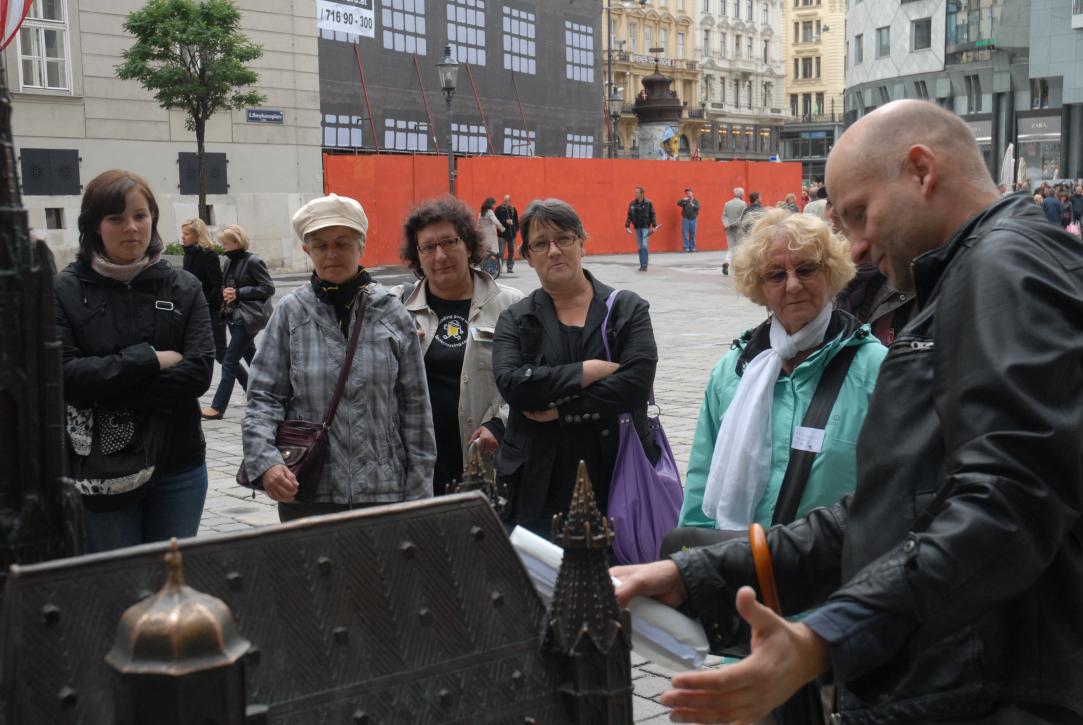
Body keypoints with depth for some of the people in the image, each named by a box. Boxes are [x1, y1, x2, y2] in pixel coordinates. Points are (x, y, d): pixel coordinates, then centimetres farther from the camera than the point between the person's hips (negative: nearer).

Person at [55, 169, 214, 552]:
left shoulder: (183, 288, 2)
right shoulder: (65, 290, -3)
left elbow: (199, 372, -8)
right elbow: (63, 374, -13)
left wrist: (107, 391, -14)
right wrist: (149, 359, -14)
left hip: (177, 468, 2)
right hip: (98, 473, -1)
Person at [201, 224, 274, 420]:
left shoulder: (253, 262, -11)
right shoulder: (229, 262, 11)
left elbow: (268, 288, -13)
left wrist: (239, 293, -16)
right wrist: (225, 292, -1)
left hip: (248, 317, -8)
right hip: (234, 316, 8)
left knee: (230, 361, -8)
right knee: (252, 359, 16)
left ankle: (218, 407, -5)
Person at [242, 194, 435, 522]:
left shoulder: (391, 313, 2)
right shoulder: (291, 313, 1)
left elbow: (414, 405, 4)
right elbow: (264, 396, 0)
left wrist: (418, 495, 2)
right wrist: (265, 461, -17)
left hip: (382, 490, 0)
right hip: (306, 494, 0)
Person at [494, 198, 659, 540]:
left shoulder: (629, 309, 5)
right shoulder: (515, 319, 8)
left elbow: (636, 383, -10)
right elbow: (511, 383, -10)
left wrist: (560, 410, -11)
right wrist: (588, 371, -13)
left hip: (618, 476, 0)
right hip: (540, 484, 1)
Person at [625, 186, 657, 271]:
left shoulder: (648, 203, -6)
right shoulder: (632, 203, 2)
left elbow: (652, 215, -5)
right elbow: (629, 215, 5)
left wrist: (654, 226, -9)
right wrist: (627, 226, -2)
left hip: (646, 227, -4)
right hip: (637, 228, 4)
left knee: (644, 246, -13)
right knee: (640, 247, 8)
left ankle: (644, 265, -9)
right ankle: (642, 265, 14)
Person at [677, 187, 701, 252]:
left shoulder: (696, 201, 8)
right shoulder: (685, 201, 7)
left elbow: (698, 207, -9)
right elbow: (678, 203, -10)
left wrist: (693, 205, -28)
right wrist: (683, 200, -26)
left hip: (693, 220, 1)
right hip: (685, 219, -1)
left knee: (693, 234, 4)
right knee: (685, 234, -5)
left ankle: (692, 247, 11)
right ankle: (686, 247, -1)